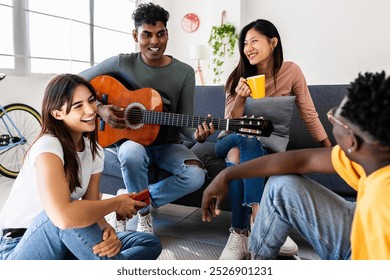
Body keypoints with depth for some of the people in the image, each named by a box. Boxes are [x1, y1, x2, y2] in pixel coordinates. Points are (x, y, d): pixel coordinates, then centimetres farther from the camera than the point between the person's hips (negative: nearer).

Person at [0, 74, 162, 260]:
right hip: (20, 251, -6)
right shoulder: (47, 147, -24)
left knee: (150, 244, -5)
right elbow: (63, 217, -39)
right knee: (69, 218, -38)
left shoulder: (94, 150, 0)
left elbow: (91, 208, -3)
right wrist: (117, 203, -24)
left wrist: (107, 230, -27)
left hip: (62, 243, 7)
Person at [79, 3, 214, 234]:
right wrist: (99, 108, -17)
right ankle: (144, 212, -8)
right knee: (132, 151, -38)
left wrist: (197, 134, -28)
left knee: (196, 175, -27)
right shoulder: (122, 63, -5)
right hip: (130, 141, -1)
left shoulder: (185, 73, -3)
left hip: (167, 145, 2)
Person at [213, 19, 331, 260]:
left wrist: (330, 149, 1)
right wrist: (240, 98, -27)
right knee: (248, 140, -36)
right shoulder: (239, 77, -5)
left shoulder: (291, 71, -7)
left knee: (239, 154, -35)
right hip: (230, 141, 1)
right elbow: (230, 125, -9)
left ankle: (241, 232, -37)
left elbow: (309, 113, 0)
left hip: (267, 145, 0)